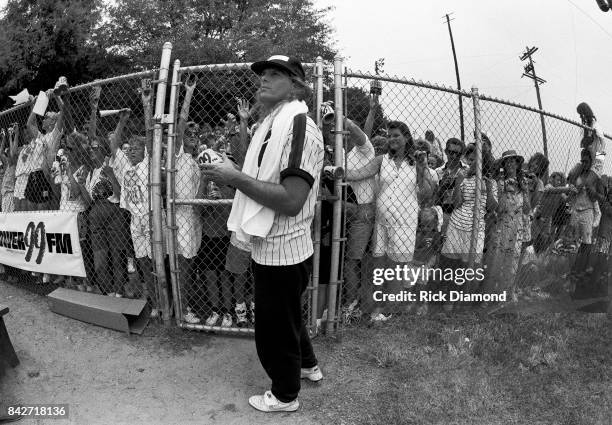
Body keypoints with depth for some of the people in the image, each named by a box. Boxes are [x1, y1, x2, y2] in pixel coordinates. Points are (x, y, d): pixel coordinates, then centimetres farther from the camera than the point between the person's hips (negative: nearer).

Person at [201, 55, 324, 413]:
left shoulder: (299, 124, -21)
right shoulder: (274, 124, 12)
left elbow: (291, 200, -29)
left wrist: (235, 177, -22)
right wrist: (232, 175, 5)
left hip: (281, 252, -10)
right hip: (275, 247, 10)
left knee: (274, 329, 10)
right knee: (287, 318, 28)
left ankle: (285, 395, 33)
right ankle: (308, 365, 52)